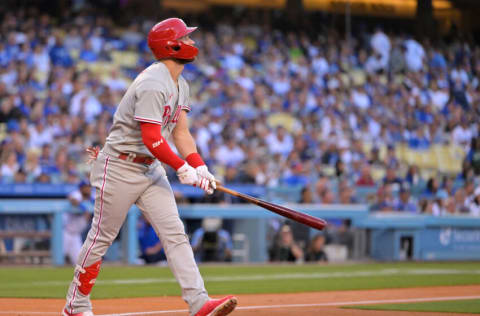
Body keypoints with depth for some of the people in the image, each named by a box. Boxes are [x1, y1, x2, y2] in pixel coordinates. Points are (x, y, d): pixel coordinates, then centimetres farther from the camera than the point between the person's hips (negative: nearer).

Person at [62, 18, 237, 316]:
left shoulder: (181, 85, 10)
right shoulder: (153, 85, -23)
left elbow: (181, 133, 8)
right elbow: (152, 139, -27)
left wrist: (200, 167, -5)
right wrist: (183, 169, -20)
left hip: (151, 168, 9)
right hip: (120, 167, -9)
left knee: (175, 233, -4)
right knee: (102, 236, 1)